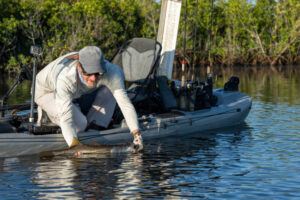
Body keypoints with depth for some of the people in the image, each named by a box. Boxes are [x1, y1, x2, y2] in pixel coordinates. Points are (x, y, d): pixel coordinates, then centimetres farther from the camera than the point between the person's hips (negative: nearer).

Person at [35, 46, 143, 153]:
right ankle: (49, 111, 6)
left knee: (117, 72, -14)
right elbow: (66, 118, -46)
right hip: (46, 91, -5)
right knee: (79, 124, -27)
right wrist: (74, 145, -61)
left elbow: (125, 103, -37)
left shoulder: (109, 70, -36)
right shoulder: (65, 78, -45)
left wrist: (136, 134, -48)